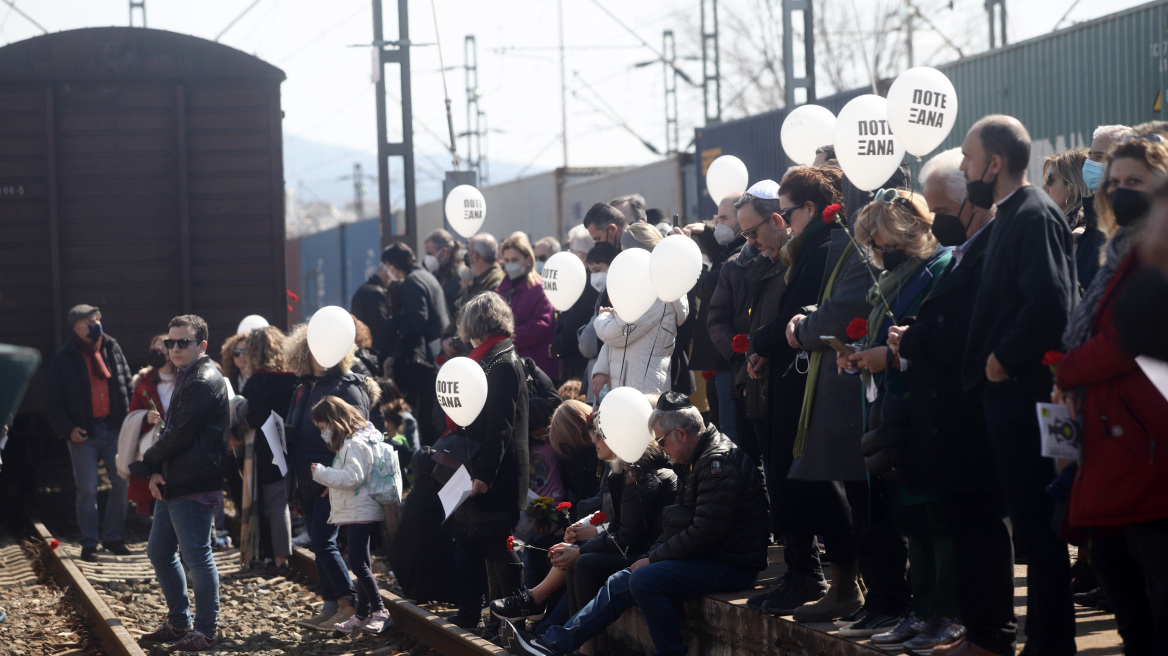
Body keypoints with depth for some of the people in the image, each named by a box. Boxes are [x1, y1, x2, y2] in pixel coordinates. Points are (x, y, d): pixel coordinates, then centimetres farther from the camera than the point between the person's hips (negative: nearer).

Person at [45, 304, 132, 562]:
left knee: (121, 483, 3)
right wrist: (67, 429, -11)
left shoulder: (111, 348, 7)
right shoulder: (64, 358, -3)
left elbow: (126, 384, 13)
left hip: (114, 428, 3)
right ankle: (89, 544, 7)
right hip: (84, 433, -3)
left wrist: (128, 419, 5)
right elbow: (54, 400, -2)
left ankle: (113, 538, 17)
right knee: (87, 489, -2)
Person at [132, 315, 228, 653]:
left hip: (193, 486, -11)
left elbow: (180, 435, -19)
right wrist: (155, 472, 1)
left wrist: (146, 463, -5)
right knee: (159, 552, 17)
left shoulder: (205, 381, -16)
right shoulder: (185, 378, 17)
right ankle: (178, 623, 28)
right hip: (171, 485, 11)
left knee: (197, 557, -4)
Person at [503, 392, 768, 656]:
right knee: (621, 583, 6)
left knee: (645, 580, -25)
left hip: (729, 565, -10)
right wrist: (653, 555, 4)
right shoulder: (698, 461, 16)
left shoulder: (719, 464, -18)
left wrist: (654, 559, -14)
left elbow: (704, 534, -24)